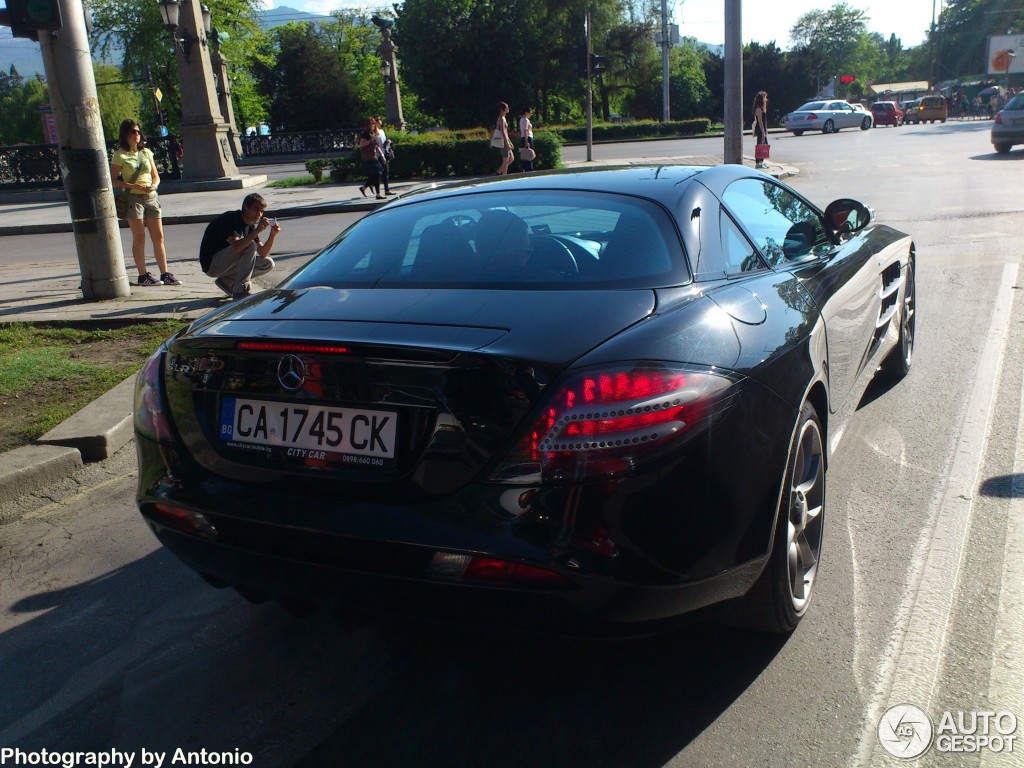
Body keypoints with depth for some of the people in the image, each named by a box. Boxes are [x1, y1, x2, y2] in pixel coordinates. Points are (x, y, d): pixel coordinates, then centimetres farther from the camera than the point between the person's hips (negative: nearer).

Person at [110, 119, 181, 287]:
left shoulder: (146, 152, 13)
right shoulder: (120, 155, -2)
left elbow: (156, 176, 14)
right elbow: (113, 180, -6)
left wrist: (153, 186, -8)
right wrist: (133, 186, -17)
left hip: (151, 197, 5)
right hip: (132, 198, -5)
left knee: (158, 236, 2)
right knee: (139, 237, -3)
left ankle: (165, 274, 6)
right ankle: (143, 275, 2)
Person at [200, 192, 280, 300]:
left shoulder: (250, 226, 6)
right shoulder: (231, 218, -19)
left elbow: (263, 254, -1)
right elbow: (236, 247, -35)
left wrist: (273, 235, -15)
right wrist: (257, 231, -37)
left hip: (226, 264, 9)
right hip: (212, 264, -9)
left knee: (268, 264, 0)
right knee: (250, 246, -27)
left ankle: (227, 281, 5)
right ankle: (240, 291, -24)